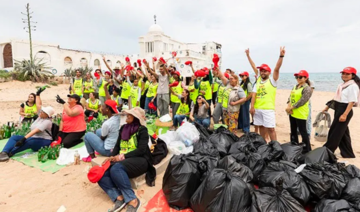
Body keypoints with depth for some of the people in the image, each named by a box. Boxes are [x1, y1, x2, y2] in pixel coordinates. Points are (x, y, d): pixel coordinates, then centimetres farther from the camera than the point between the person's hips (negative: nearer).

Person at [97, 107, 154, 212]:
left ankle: (132, 200, -30)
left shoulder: (142, 130, -3)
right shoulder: (123, 128, 16)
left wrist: (123, 156, -18)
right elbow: (117, 145, 15)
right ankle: (119, 197, -29)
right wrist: (112, 157, -4)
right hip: (122, 161, 7)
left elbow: (141, 150, -12)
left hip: (139, 161, -6)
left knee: (116, 169, -35)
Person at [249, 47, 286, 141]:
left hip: (268, 109, -5)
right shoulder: (258, 81, 10)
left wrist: (281, 56, -26)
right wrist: (252, 106, -5)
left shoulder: (272, 81, -1)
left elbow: (277, 69, -15)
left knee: (270, 128, -4)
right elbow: (254, 95, 4)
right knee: (261, 126, 14)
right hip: (257, 109, 5)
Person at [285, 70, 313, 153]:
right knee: (293, 131, 17)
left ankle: (307, 150, 13)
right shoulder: (295, 87, 14)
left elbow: (302, 101, -20)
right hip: (292, 113, 8)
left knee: (303, 132, 0)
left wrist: (291, 108, -16)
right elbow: (290, 97, 10)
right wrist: (288, 106, -7)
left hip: (301, 114, -8)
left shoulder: (307, 89, -12)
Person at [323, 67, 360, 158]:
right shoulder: (342, 85, 14)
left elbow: (352, 102, -19)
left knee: (335, 133, -2)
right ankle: (347, 153, 26)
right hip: (338, 110, 9)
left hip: (345, 111, -9)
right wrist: (327, 107, 21)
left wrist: (345, 114, -26)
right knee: (343, 132, 15)